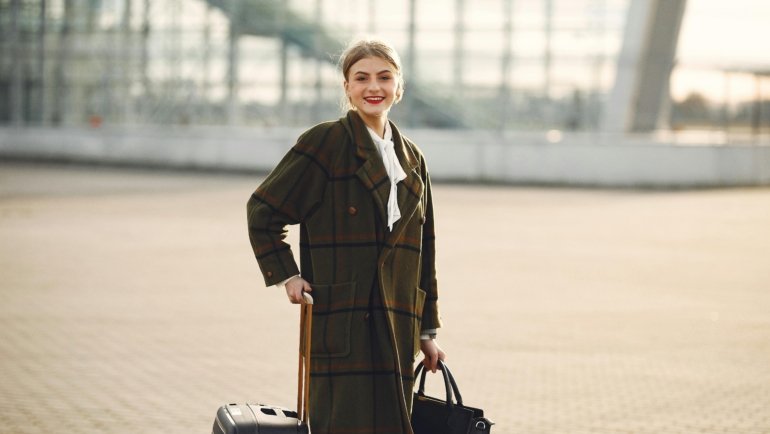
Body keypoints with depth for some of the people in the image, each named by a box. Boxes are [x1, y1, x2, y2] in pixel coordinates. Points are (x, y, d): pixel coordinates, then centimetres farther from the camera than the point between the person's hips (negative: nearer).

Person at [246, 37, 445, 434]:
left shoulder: (412, 160, 16)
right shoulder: (325, 143, -2)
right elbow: (262, 209, 0)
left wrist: (427, 331, 17)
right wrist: (287, 275, -8)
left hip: (396, 328, 6)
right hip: (341, 323, -6)